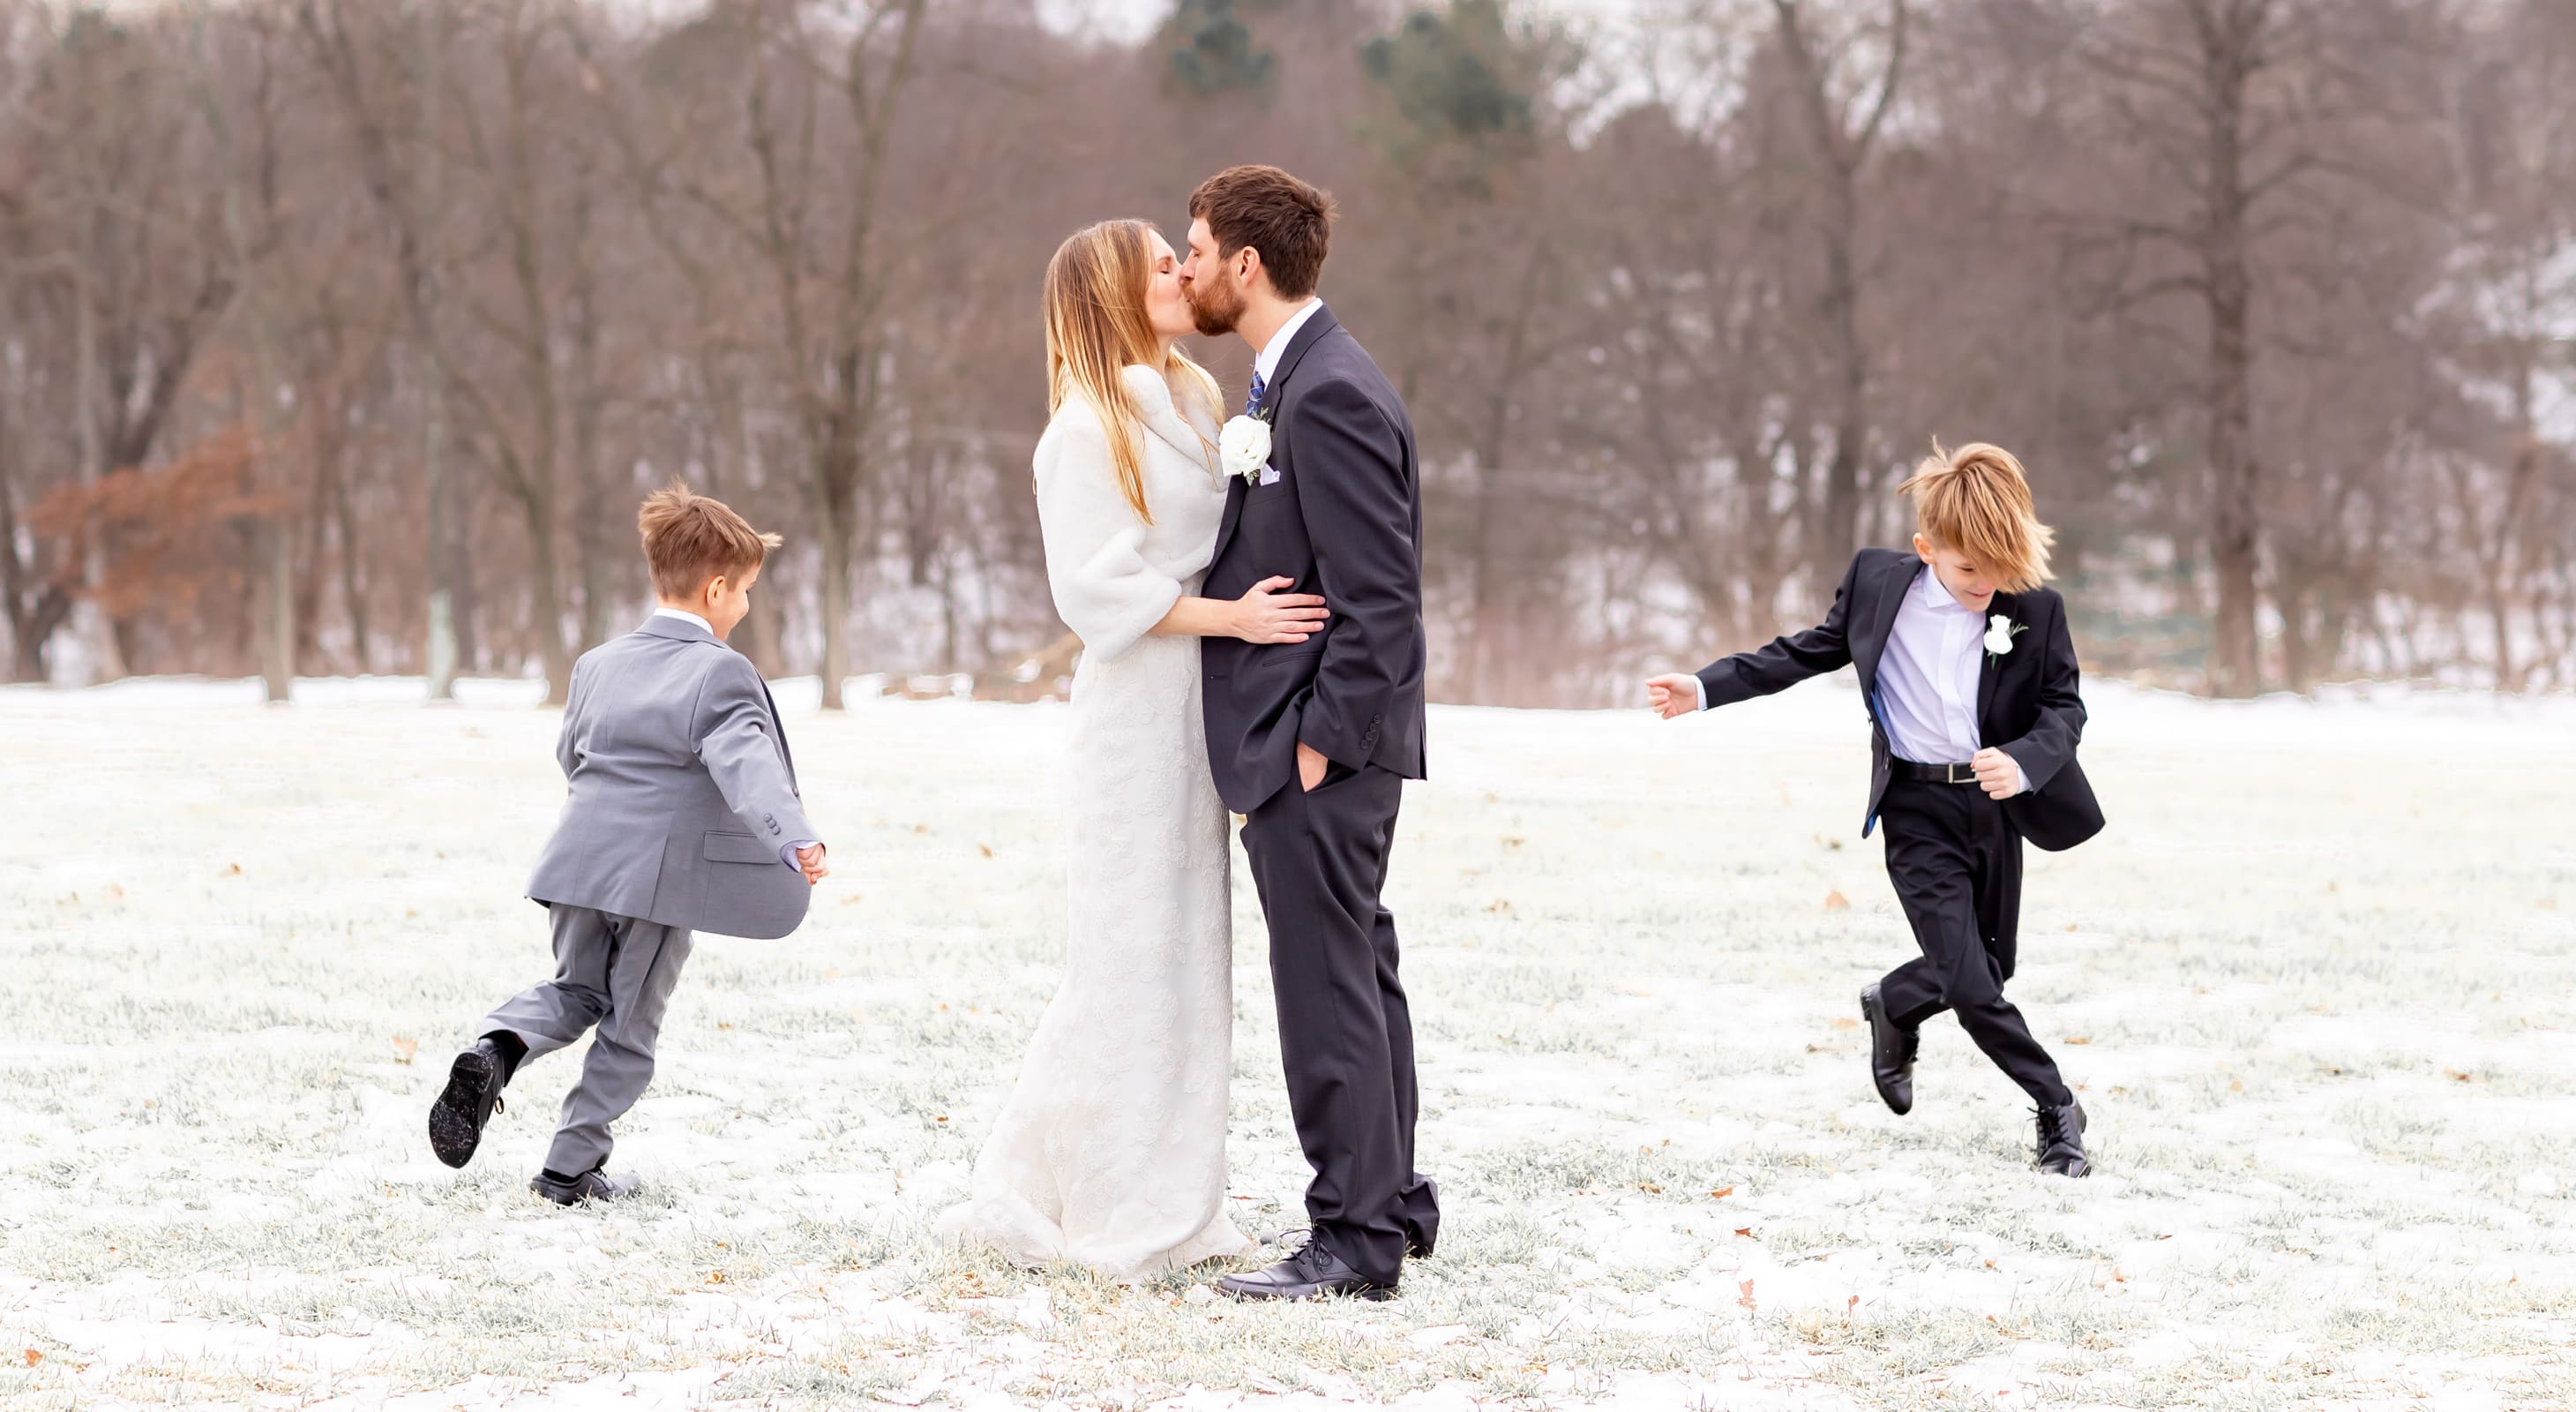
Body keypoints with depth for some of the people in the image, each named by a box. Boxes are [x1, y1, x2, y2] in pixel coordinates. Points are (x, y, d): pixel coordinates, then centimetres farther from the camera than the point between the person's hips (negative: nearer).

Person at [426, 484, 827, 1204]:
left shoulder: (597, 665, 12)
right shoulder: (721, 673, -9)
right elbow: (748, 764, -25)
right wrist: (796, 841, -36)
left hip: (580, 866, 5)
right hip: (663, 877, -5)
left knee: (577, 991, 23)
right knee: (630, 1029, 9)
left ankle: (495, 1050, -5)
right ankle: (570, 1169, 12)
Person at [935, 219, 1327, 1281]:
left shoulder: (1194, 402, 14)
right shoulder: (1088, 428, -10)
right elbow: (1094, 586, -16)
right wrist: (1229, 616, -19)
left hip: (1200, 709, 8)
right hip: (1134, 707, -8)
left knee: (1191, 950, 10)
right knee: (1132, 954, -4)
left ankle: (1172, 1202, 16)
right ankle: (1117, 1216, 5)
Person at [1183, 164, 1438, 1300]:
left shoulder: (1329, 395, -18)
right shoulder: (1285, 384, 15)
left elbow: (1379, 597, -21)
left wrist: (1321, 742, -19)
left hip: (1319, 746, -10)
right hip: (1294, 738, 10)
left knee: (1330, 984, -6)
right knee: (1355, 972, 16)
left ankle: (1357, 1240, -1)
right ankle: (1391, 1200, 26)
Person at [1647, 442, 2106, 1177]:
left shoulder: (2036, 610, -7)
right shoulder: (1879, 582, -6)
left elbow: (2065, 707, -4)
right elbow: (1807, 652, 7)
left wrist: (2024, 761, -25)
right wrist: (1705, 688, 3)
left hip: (1995, 804, 2)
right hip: (1917, 811, -2)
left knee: (1987, 970, 14)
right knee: (1969, 987, -11)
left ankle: (1893, 1007, 46)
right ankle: (2058, 1109, 7)